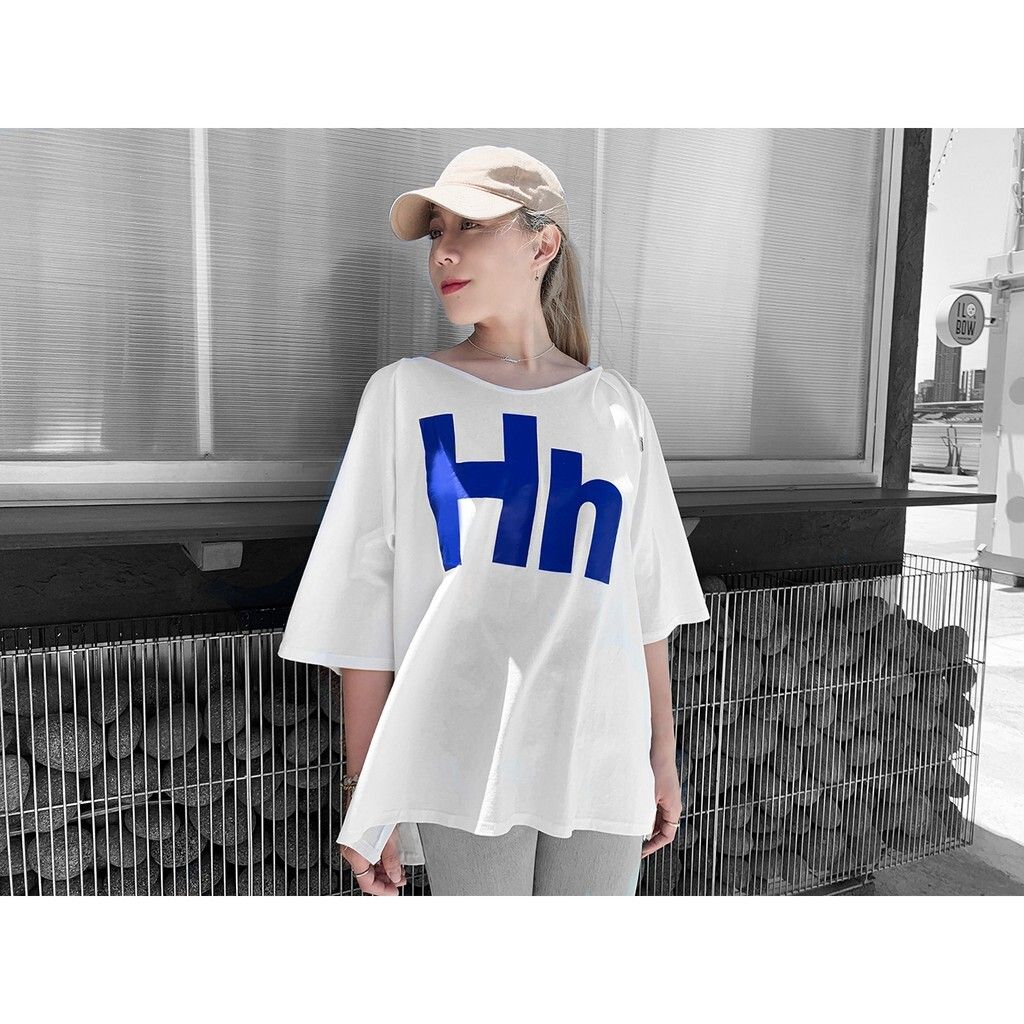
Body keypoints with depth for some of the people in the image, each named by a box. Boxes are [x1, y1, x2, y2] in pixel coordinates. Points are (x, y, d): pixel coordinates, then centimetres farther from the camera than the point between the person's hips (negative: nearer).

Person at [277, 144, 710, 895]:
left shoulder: (616, 405, 7)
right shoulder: (406, 394, 0)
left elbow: (645, 597, 9)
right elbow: (362, 605, -2)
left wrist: (663, 754, 12)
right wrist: (366, 793, -2)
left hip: (601, 761, 3)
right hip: (463, 764, -2)